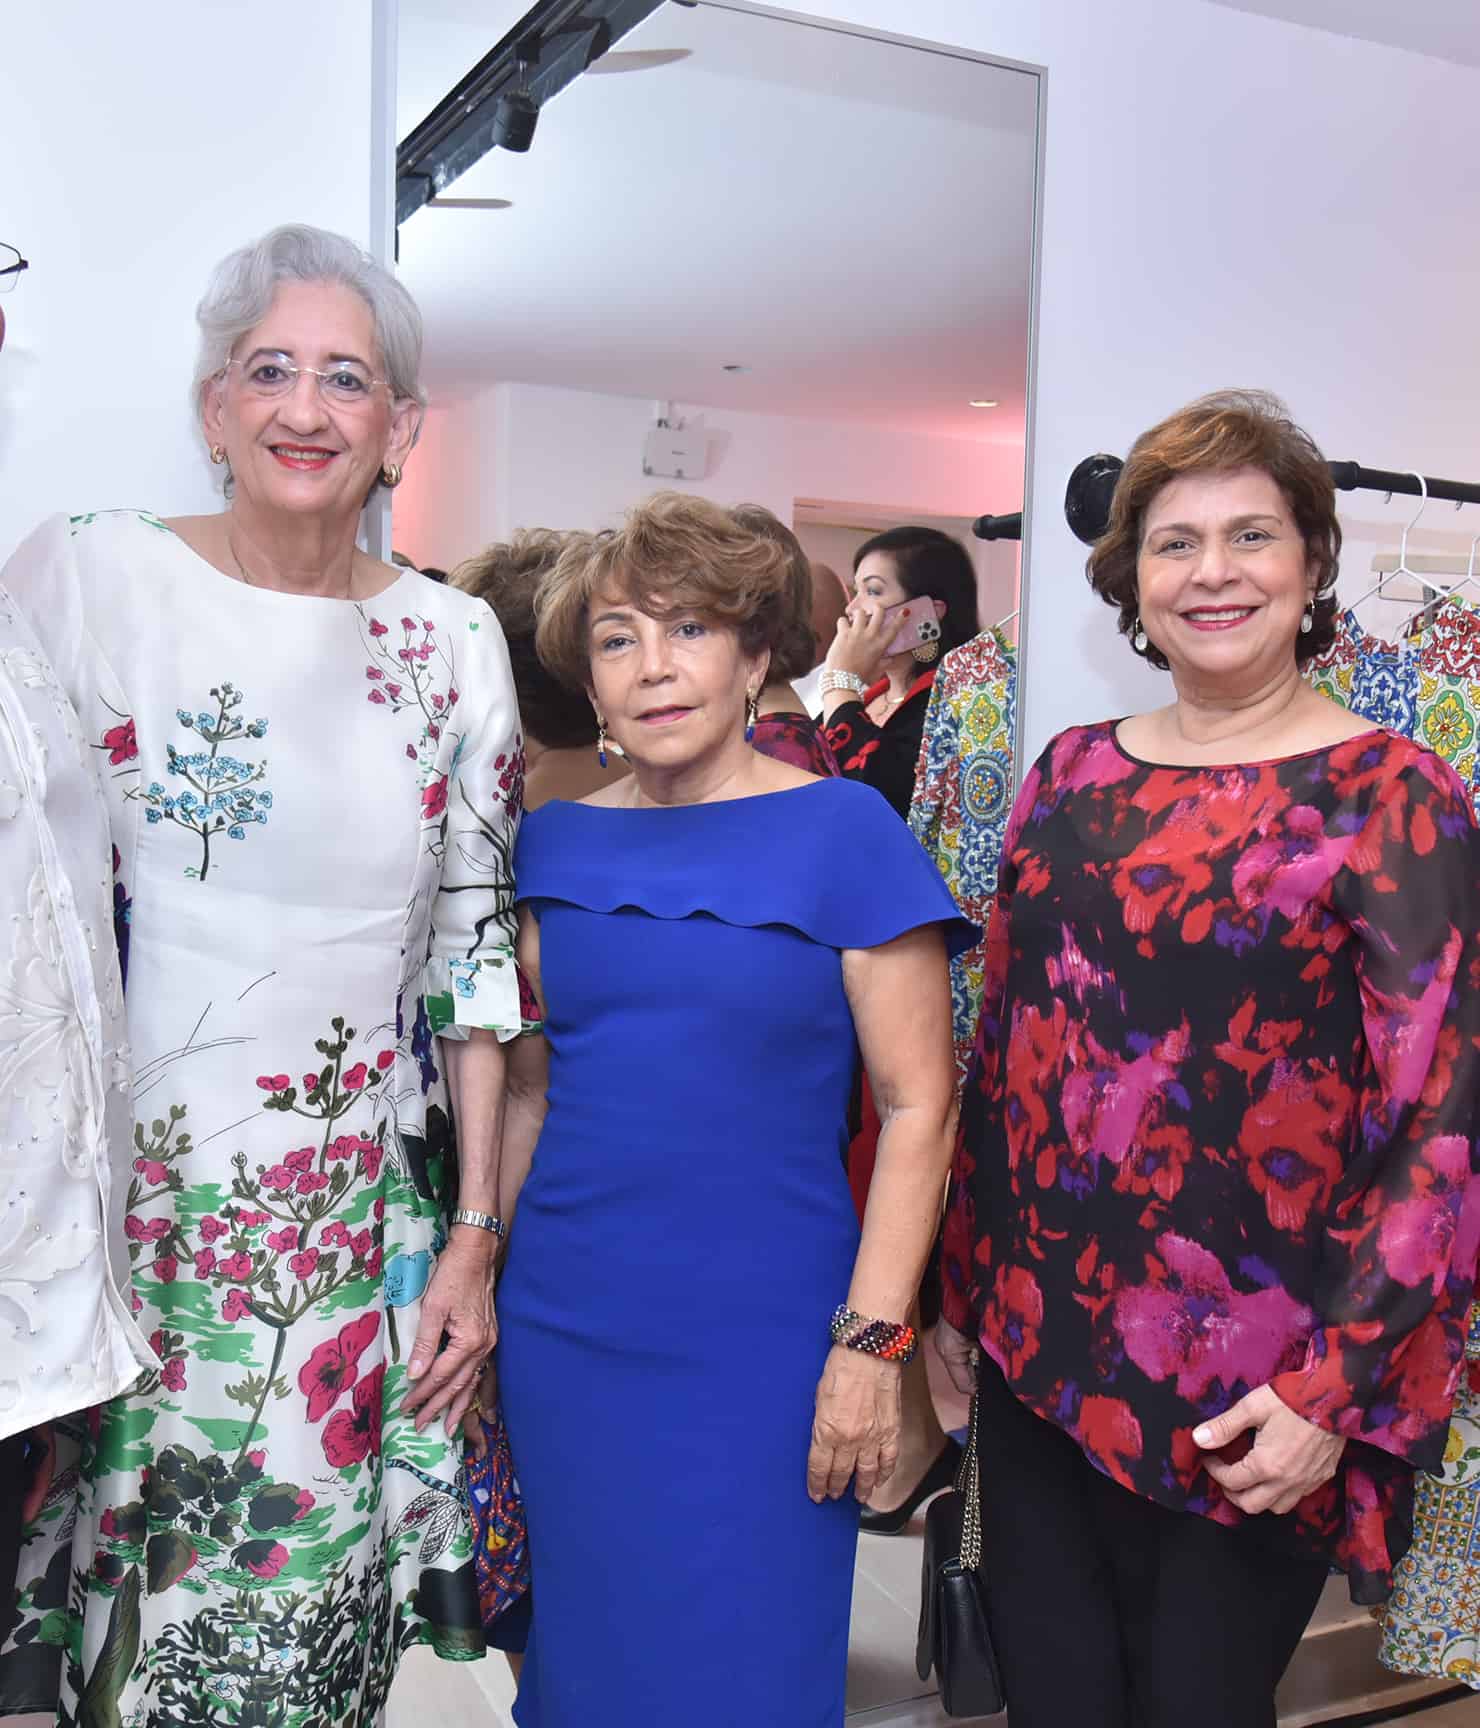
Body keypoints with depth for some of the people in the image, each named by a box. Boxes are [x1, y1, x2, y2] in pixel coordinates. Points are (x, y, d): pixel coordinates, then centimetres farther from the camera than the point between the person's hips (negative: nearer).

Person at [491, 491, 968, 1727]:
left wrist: (873, 1340, -14)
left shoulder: (842, 832, -9)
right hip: (560, 1334, 4)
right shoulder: (556, 844, 4)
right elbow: (528, 1087, 11)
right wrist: (479, 1278, 11)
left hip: (757, 1345, -4)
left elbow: (919, 1104, -10)